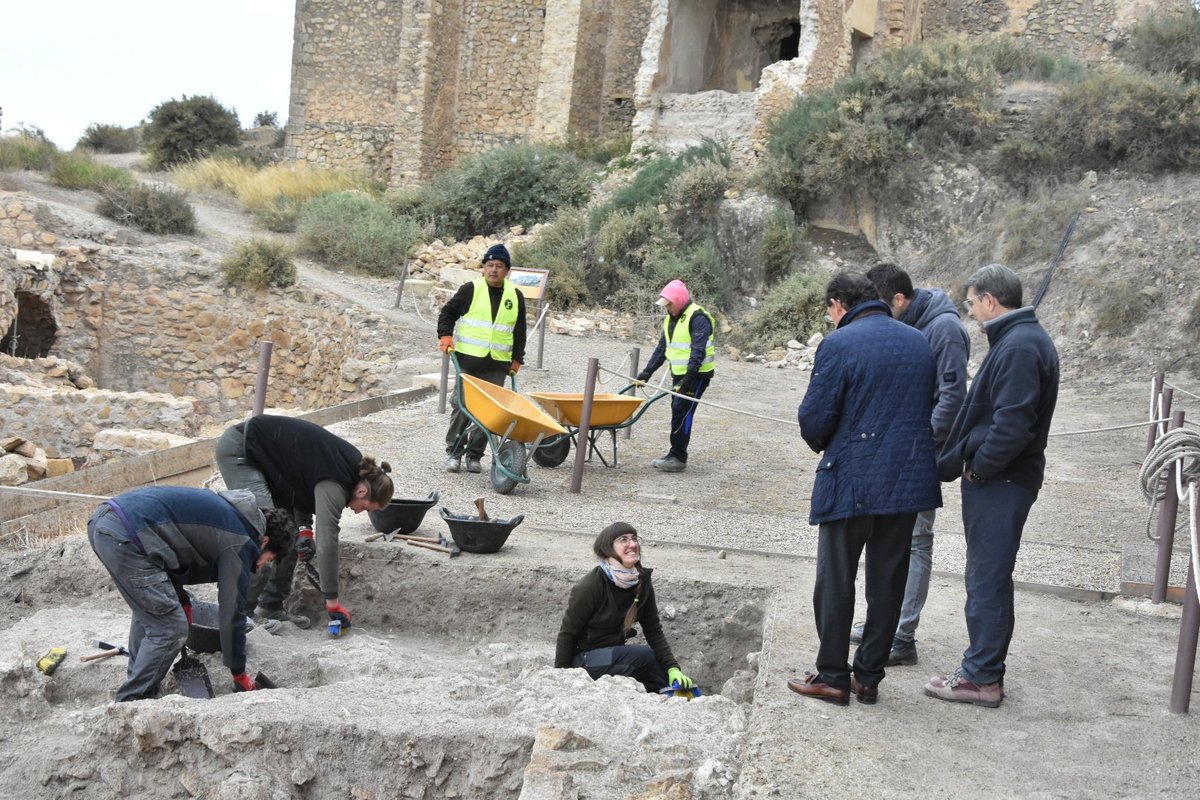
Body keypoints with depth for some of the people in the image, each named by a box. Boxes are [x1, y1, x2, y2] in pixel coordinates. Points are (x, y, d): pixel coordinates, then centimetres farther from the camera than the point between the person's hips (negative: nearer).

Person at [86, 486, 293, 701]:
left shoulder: (229, 510, 26)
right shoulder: (241, 543, 1)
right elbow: (232, 612, 3)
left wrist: (181, 600, 25)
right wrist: (240, 675, 13)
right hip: (125, 536, -10)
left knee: (148, 611, 26)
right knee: (170, 629, -1)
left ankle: (139, 683, 32)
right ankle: (130, 702, 5)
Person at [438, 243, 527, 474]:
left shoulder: (516, 296, 9)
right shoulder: (470, 289, 0)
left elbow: (519, 332, 17)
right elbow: (448, 312, 7)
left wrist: (517, 359, 13)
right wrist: (445, 335, -8)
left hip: (497, 365, 2)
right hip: (468, 359, -2)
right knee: (462, 406, -1)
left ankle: (475, 455, 10)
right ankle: (454, 452, 10)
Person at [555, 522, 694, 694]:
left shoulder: (642, 581, -3)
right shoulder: (592, 585, -20)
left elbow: (654, 630, 0)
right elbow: (567, 633, -15)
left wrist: (673, 668, -12)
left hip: (614, 654, 7)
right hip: (585, 659, -7)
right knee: (649, 656, -23)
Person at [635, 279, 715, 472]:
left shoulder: (698, 318, -16)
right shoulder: (671, 319, 14)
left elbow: (698, 351, -23)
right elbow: (662, 348, 18)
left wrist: (689, 378, -29)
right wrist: (648, 371, 9)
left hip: (697, 375, -9)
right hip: (680, 375, 9)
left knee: (682, 413, -12)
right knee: (677, 412, 9)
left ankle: (679, 458, -8)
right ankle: (674, 455, 15)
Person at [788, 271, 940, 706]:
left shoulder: (839, 345, -11)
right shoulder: (920, 343, 8)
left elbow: (814, 417, -12)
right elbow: (934, 408, 13)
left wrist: (822, 445, 8)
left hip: (850, 479, -6)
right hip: (909, 479, 6)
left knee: (835, 579, 6)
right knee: (888, 580, 12)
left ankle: (832, 677, 12)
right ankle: (869, 677, 18)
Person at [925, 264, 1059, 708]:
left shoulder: (1019, 347, -19)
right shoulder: (1020, 339, 14)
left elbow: (1012, 424, -27)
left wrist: (978, 467, -14)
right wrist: (955, 461, 12)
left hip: (999, 484, -10)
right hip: (1000, 479, 10)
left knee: (987, 580, -2)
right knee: (989, 577, 17)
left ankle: (981, 677, 6)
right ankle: (986, 669, 26)